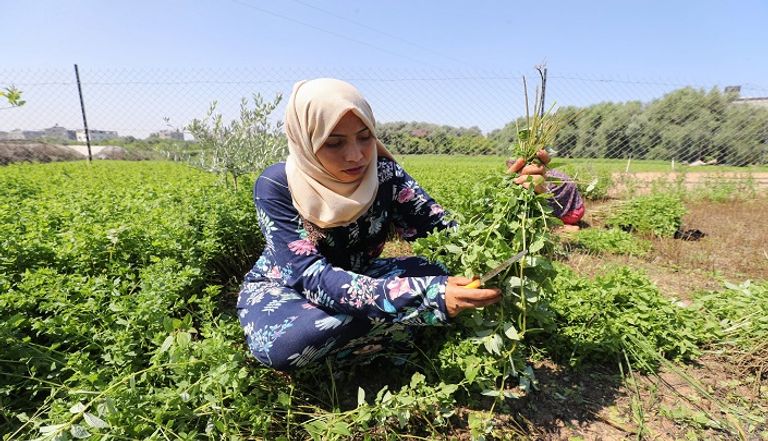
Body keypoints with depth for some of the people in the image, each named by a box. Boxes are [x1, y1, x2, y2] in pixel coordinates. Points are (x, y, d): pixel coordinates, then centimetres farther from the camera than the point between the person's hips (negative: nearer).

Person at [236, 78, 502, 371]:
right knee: (286, 344, -38)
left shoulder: (385, 175, -17)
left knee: (436, 279, -23)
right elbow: (313, 277, -35)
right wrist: (424, 295, -48)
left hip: (356, 279, 4)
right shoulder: (275, 187, -25)